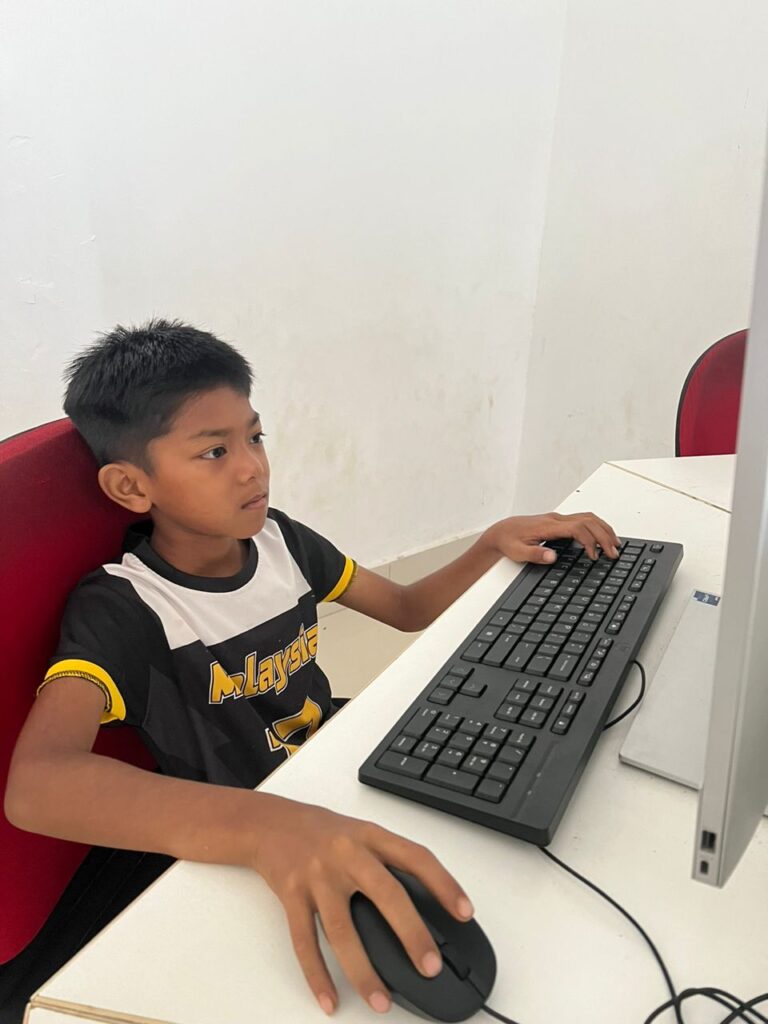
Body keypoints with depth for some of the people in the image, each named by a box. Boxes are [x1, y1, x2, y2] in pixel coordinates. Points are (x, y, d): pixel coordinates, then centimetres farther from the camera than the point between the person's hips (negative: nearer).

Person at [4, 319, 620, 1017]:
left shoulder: (277, 538, -2)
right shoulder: (120, 609, -22)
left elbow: (409, 608, 10)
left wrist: (496, 543, -10)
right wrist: (265, 827, -55)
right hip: (228, 857, -6)